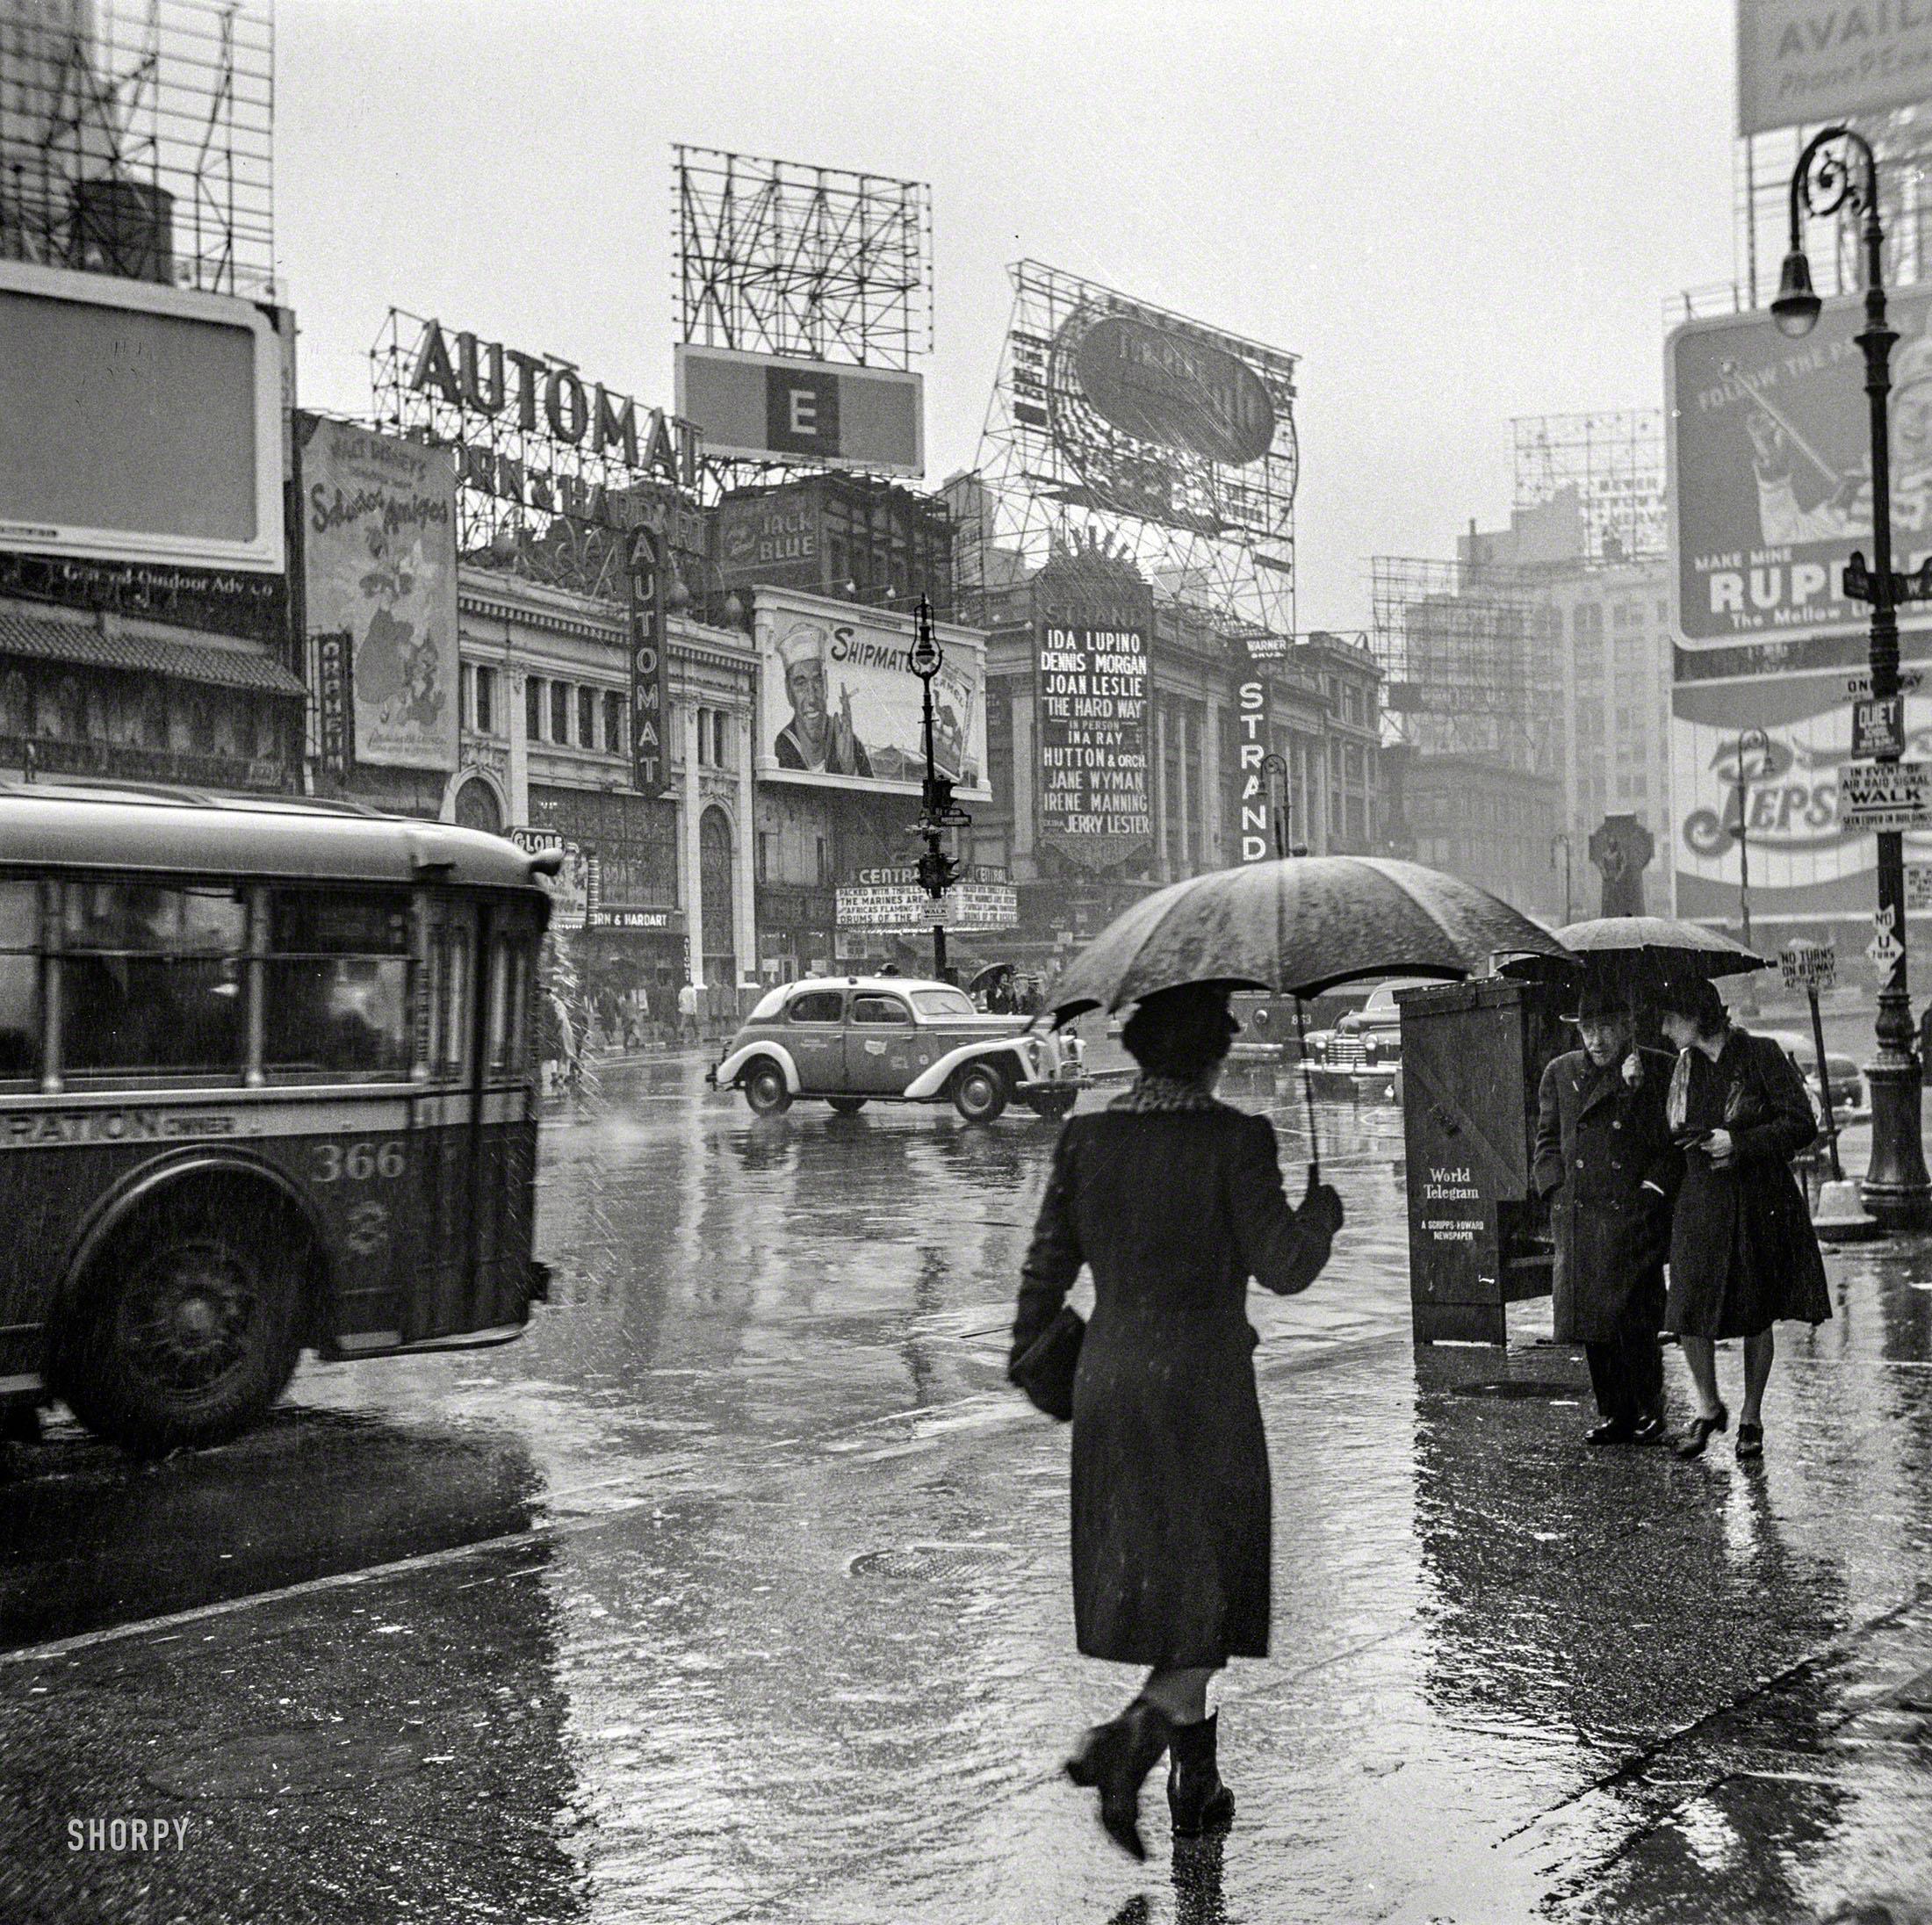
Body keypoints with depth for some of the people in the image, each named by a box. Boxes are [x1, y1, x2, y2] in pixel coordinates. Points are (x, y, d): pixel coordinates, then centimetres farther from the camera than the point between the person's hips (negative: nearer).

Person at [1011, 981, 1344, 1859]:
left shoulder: (1085, 1135, 0)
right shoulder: (1235, 1139, -13)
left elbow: (1047, 1263, 5)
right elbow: (1282, 1267, -13)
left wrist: (1028, 1353, 20)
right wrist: (1322, 1210, 7)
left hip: (1108, 1376, 5)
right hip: (1204, 1383, -5)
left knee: (1149, 1579, 17)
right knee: (1214, 1583, 9)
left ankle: (1196, 1784, 28)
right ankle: (1128, 1738, -12)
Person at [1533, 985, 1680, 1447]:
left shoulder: (1660, 1070, 2)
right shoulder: (1560, 1074, 13)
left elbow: (1673, 1140, 2)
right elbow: (1547, 1139, 15)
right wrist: (1558, 1189, 4)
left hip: (1635, 1213, -4)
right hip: (1577, 1216, 4)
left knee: (1632, 1314, -9)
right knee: (1589, 1316, 5)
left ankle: (1649, 1413, 7)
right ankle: (1613, 1414, 16)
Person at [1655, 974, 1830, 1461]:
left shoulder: (1761, 1056, -7)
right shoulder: (1684, 1066, 9)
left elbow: (1802, 1124, -9)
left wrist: (1739, 1143, -15)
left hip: (1759, 1202, -4)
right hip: (1700, 1201, 4)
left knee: (1758, 1316, 6)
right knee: (1689, 1312, -5)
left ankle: (1751, 1417, 21)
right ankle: (1708, 1408, 16)